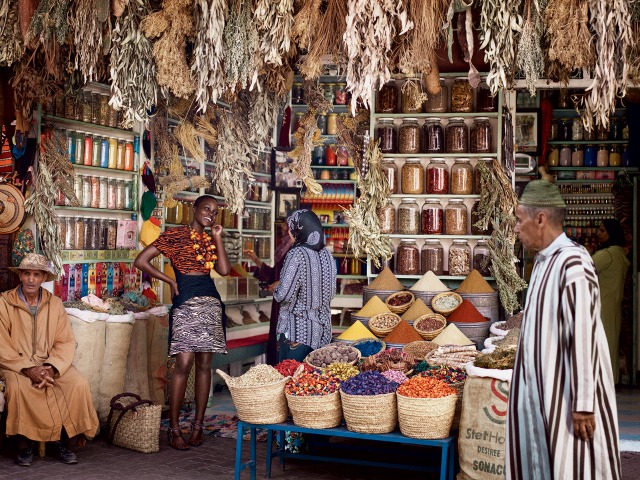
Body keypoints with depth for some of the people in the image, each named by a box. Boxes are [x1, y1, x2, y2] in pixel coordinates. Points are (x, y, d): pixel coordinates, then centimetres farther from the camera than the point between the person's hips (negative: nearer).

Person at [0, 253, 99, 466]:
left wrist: (52, 367, -16)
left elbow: (66, 342, 1)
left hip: (50, 364, 3)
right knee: (18, 387, -35)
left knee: (79, 384, -22)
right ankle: (24, 444, -15)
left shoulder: (54, 303, 5)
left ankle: (62, 439, -7)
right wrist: (28, 369, -19)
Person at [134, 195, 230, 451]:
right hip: (186, 301, -6)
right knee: (184, 363, -11)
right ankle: (174, 428, -2)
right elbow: (141, 261, -3)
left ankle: (198, 425, 12)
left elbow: (224, 269, 2)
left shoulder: (211, 239, 17)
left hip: (210, 302, 6)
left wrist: (217, 238, 3)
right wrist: (171, 281, -3)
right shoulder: (175, 234, 1)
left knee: (204, 364, 5)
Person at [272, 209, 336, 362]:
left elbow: (283, 295, -18)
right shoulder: (326, 254, 6)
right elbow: (331, 291, 15)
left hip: (298, 330, -7)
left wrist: (276, 287, 2)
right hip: (322, 330, 7)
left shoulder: (297, 254, -15)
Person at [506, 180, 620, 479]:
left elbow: (584, 337, -22)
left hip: (566, 392, -9)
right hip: (542, 388, 9)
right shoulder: (542, 260, 8)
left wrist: (583, 403, -21)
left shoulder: (572, 262, -19)